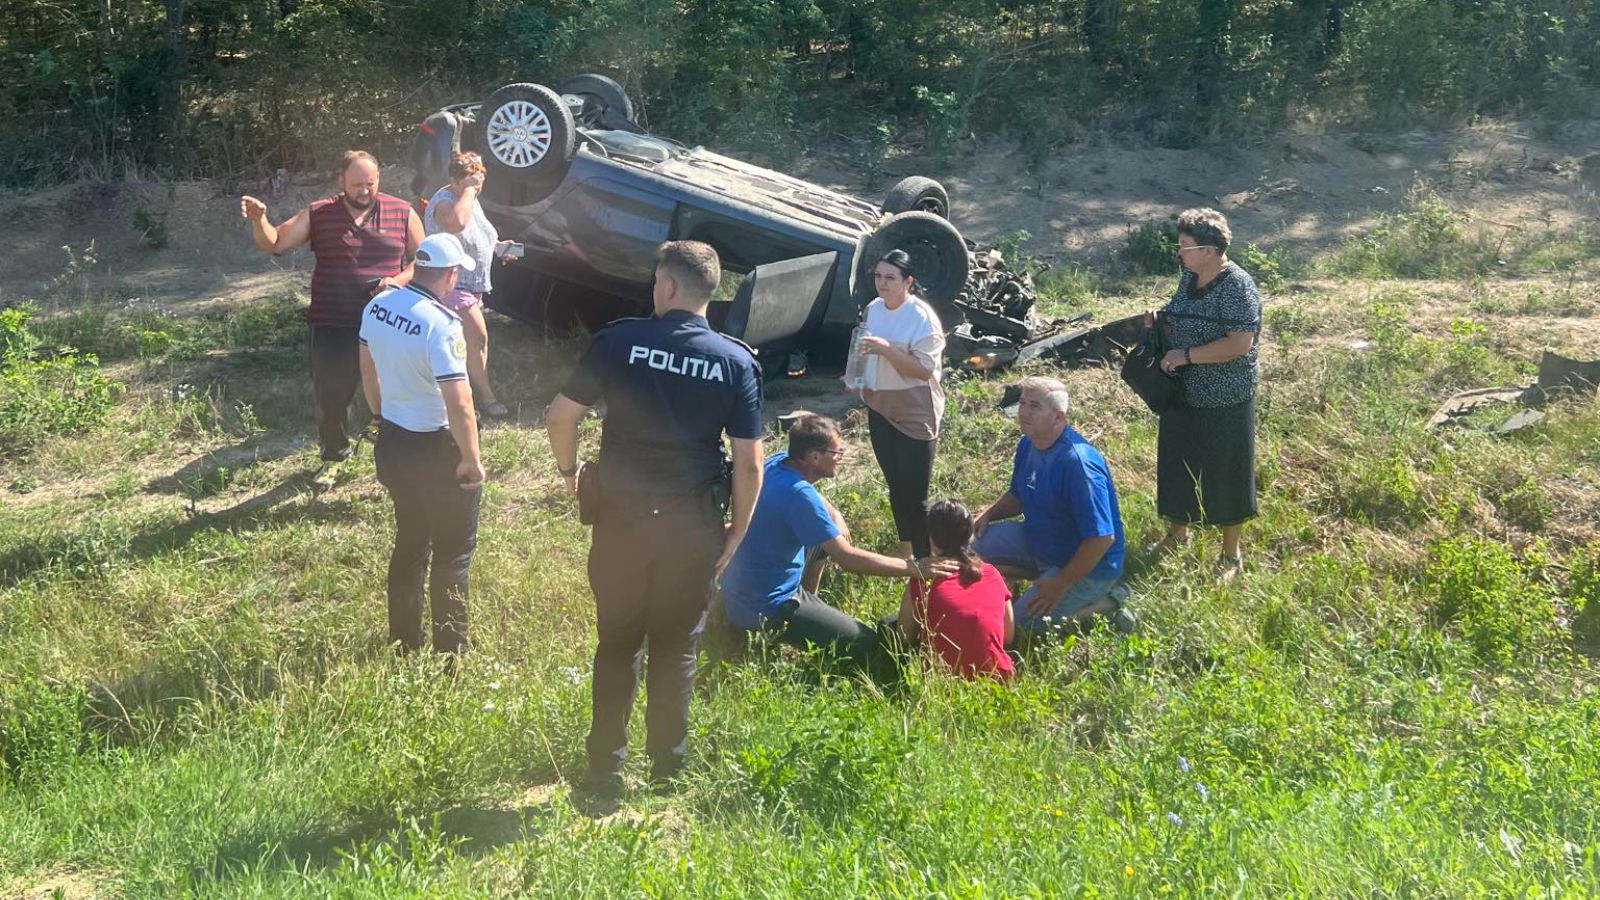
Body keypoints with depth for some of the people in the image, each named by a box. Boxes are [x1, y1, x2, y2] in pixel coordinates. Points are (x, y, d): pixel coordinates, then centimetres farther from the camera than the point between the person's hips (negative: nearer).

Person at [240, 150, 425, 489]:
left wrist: (400, 280, -13)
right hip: (333, 327, 1)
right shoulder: (318, 215, 1)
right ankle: (333, 456, 30)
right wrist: (259, 220, -21)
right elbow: (273, 243, 0)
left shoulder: (402, 213, 0)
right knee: (331, 396, 8)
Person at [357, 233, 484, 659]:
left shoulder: (378, 306, -2)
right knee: (453, 554, 8)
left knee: (409, 543, 21)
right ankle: (451, 654, 17)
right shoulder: (441, 325, -26)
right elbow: (459, 405, -29)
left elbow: (368, 372, 12)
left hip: (392, 442, 7)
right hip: (436, 450, -7)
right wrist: (472, 460, -16)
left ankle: (404, 643, 31)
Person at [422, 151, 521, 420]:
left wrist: (497, 245, 9)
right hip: (453, 285, -10)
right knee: (478, 337, -12)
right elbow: (456, 223, -47)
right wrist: (467, 190, -36)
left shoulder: (470, 199, 9)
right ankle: (486, 397, -3)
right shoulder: (443, 202, -23)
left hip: (471, 284, 10)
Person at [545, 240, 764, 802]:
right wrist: (738, 529, 7)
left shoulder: (619, 341, -8)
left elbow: (561, 416, -6)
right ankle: (667, 771, 23)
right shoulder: (737, 362, -6)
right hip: (693, 524, 0)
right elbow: (750, 464, -7)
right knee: (677, 647, 15)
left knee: (617, 644, 13)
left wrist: (569, 470, 12)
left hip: (621, 516, 0)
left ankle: (605, 771, 17)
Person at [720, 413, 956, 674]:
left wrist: (834, 516, 6)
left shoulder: (776, 463, 0)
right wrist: (914, 568, -20)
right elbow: (847, 559, -26)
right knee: (869, 648, -14)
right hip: (765, 608, -10)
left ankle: (808, 613, 32)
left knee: (822, 539, 30)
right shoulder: (799, 495, -27)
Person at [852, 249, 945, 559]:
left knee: (915, 492, -7)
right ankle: (905, 551, 32)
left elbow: (925, 369, -22)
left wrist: (885, 349, -31)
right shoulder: (873, 309, 4)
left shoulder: (922, 317, -18)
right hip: (880, 406, 7)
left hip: (915, 413, -7)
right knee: (895, 485, 18)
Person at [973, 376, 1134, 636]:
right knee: (981, 542, -1)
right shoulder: (1028, 444, -2)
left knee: (1027, 621, -21)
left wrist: (1060, 585, -26)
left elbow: (1102, 538, -31)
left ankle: (1106, 601, -4)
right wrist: (988, 515, -3)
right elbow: (1018, 496, 17)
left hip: (1090, 565, -9)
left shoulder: (1078, 463, -30)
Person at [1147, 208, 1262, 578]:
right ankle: (1178, 532, 42)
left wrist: (1187, 355, -25)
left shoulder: (1237, 287, -21)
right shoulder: (1189, 278, 5)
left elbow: (1241, 342, -28)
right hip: (1184, 394, 8)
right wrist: (1159, 322, -1)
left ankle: (1232, 555, 19)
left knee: (1226, 476, 4)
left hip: (1224, 401, -8)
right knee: (1178, 464, 21)